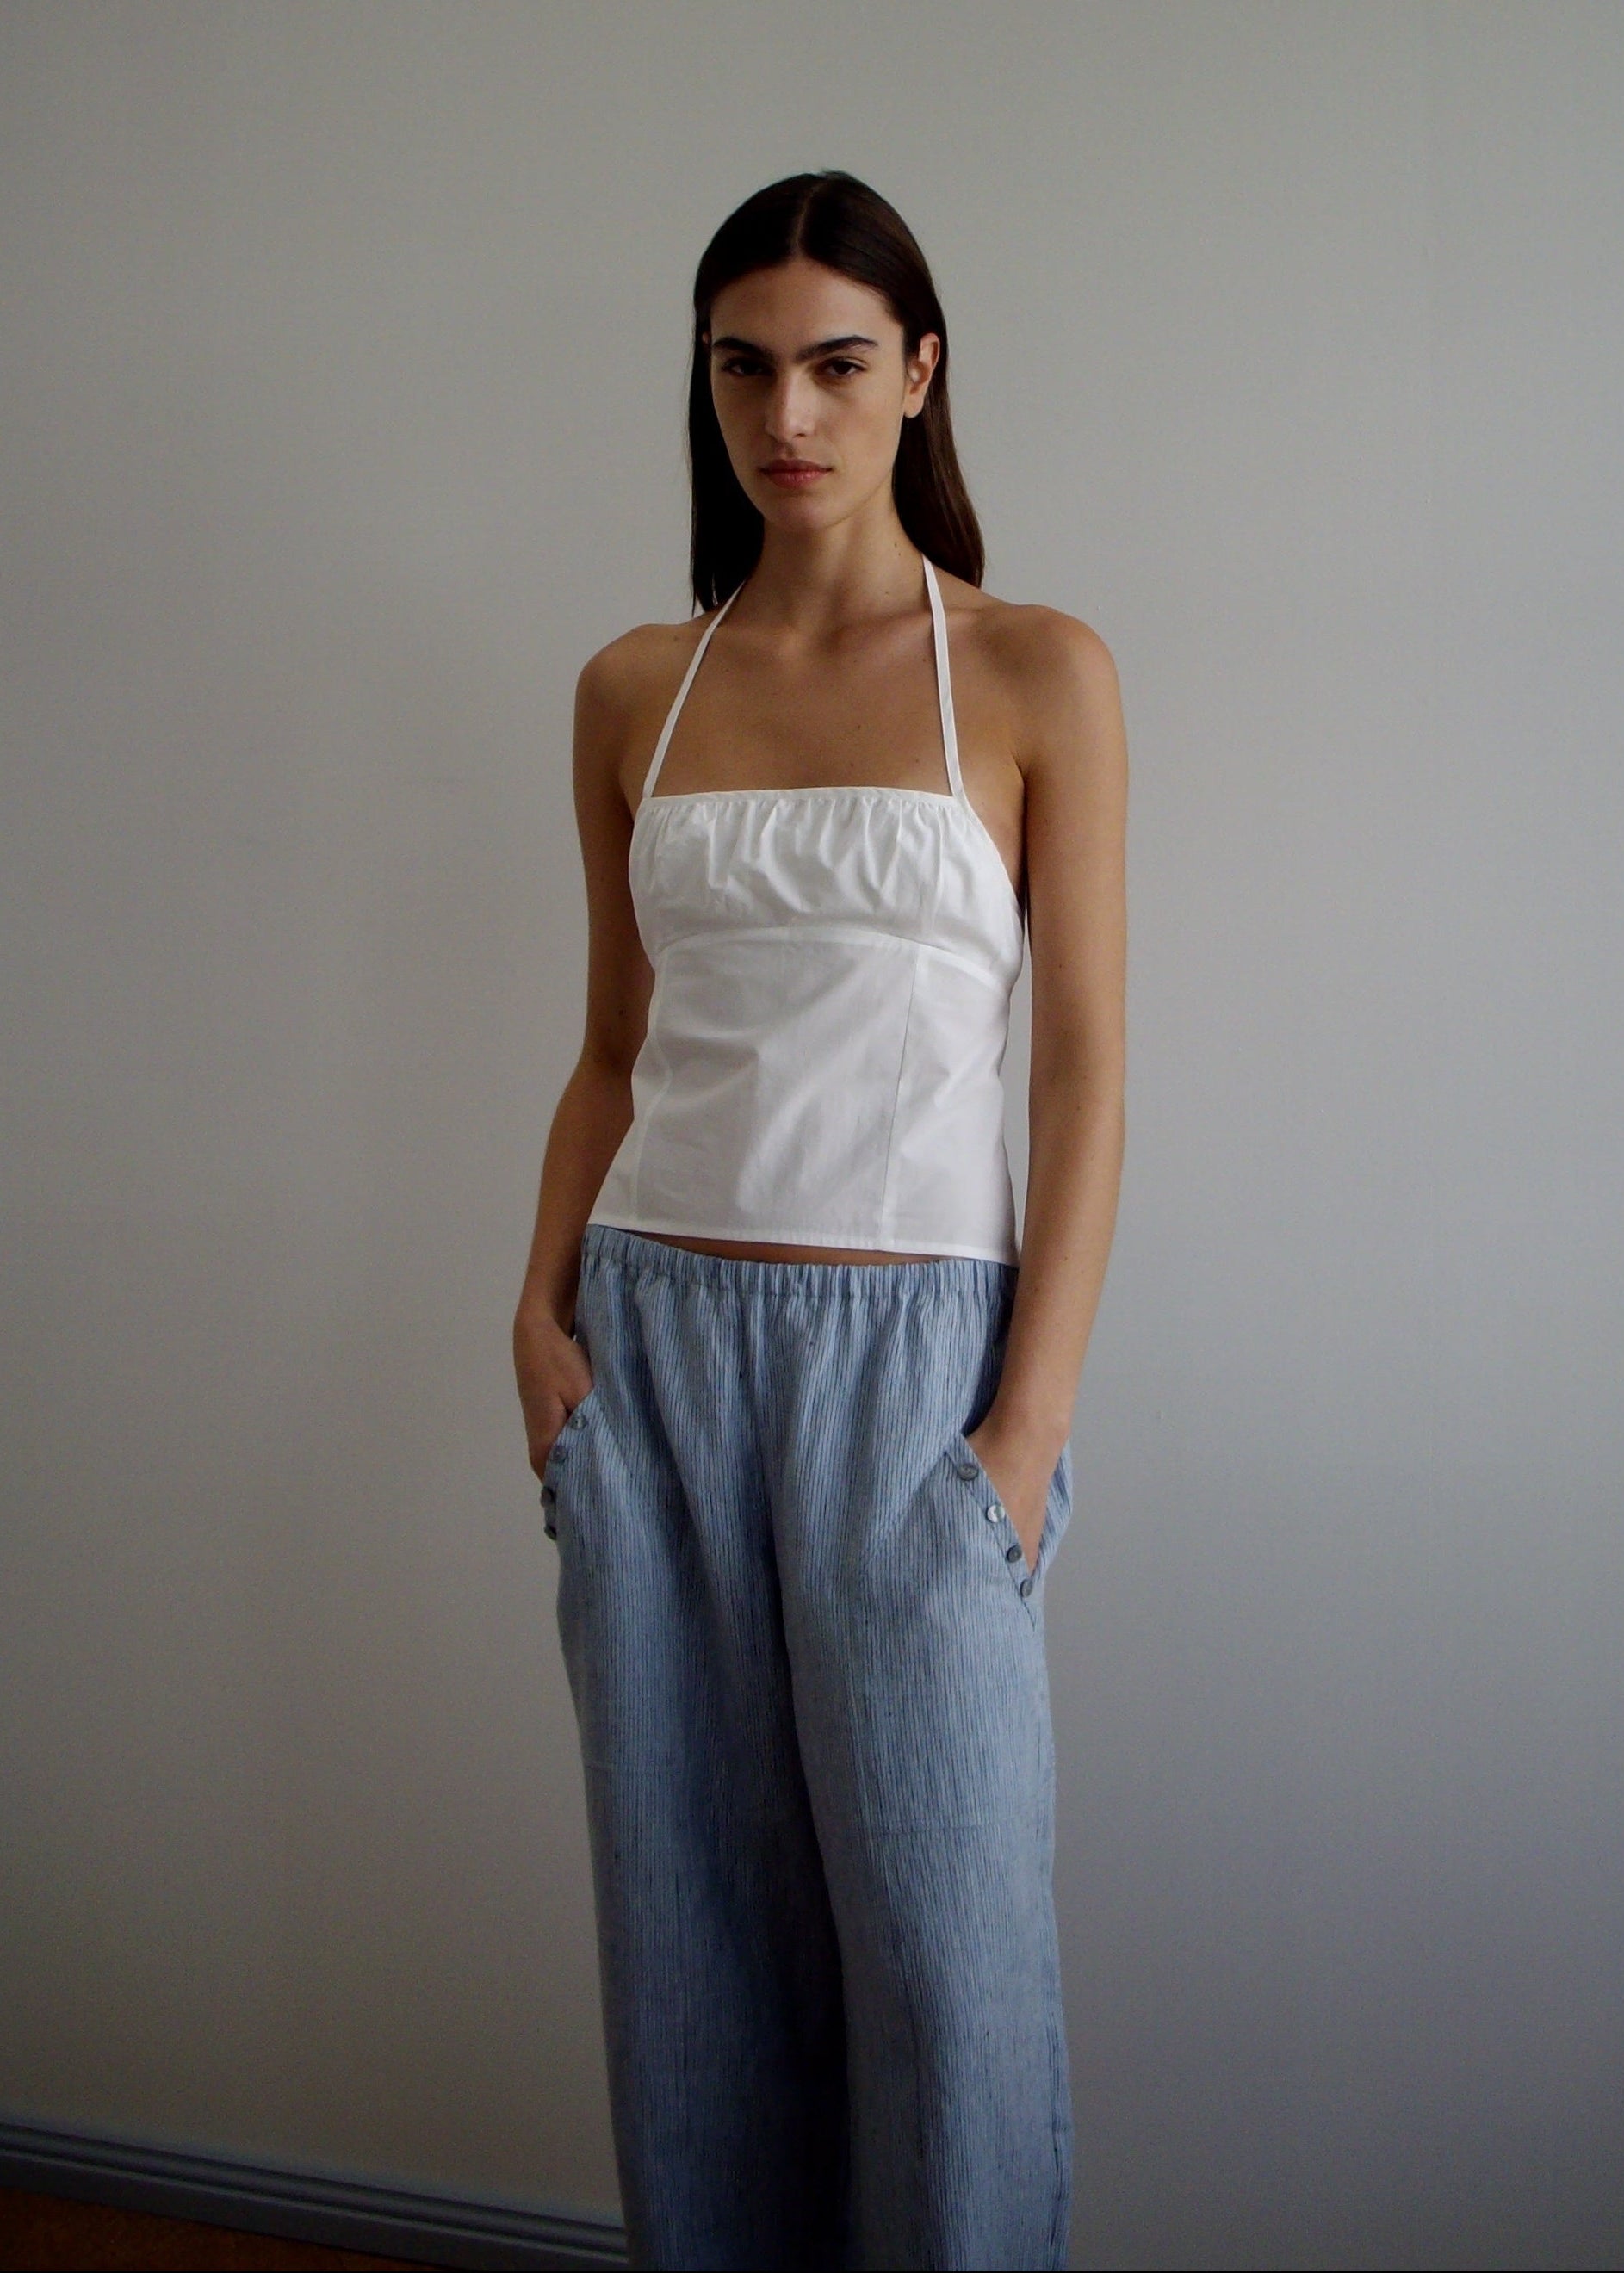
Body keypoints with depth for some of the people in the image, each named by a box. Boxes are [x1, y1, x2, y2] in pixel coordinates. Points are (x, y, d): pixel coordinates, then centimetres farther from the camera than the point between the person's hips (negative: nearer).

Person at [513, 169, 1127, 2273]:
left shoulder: (1036, 674, -1)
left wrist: (1031, 1419, -10)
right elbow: (613, 1046, 14)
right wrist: (541, 1313, 1)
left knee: (941, 1926, 1)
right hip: (656, 1335, 3)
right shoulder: (635, 691, 10)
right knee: (692, 1913, 10)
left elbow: (1085, 1065, -3)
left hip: (909, 1345, -3)